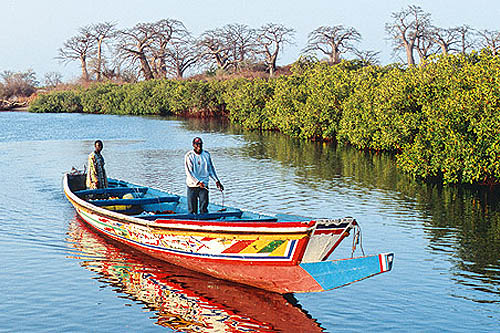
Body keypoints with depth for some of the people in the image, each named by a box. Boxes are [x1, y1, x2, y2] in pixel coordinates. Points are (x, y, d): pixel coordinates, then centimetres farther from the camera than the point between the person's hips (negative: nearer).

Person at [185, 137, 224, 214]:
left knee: (204, 208, -1)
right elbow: (189, 172, -11)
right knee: (192, 209, 2)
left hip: (204, 185, 2)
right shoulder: (189, 156, -6)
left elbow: (211, 169, 16)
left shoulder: (206, 154, 7)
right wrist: (198, 182, -20)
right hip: (192, 185, -2)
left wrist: (217, 181, 10)